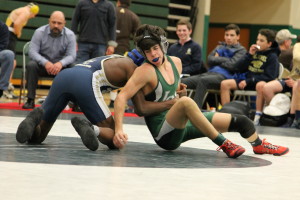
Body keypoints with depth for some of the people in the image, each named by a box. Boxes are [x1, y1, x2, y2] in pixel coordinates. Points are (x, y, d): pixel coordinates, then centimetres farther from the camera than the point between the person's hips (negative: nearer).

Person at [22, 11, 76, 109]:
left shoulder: (70, 35, -6)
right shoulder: (39, 32, -9)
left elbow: (71, 56, -13)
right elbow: (32, 51, -17)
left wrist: (61, 63, -36)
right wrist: (45, 62, -36)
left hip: (61, 65, 1)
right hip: (42, 64, -1)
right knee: (31, 65, -32)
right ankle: (30, 100, -27)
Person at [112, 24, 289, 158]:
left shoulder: (175, 62, 6)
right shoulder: (145, 71, -16)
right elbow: (122, 97, -24)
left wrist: (179, 92, 1)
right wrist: (119, 129, -36)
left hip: (180, 125, 8)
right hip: (163, 133, -8)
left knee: (239, 120, 6)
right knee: (186, 102, -39)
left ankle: (259, 145, 35)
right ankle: (224, 145, -31)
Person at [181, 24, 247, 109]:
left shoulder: (241, 50, 11)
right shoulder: (220, 47, 29)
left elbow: (232, 65, -6)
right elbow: (209, 60, 14)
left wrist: (217, 60, 6)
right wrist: (223, 60, 0)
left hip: (224, 76, -6)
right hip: (210, 73, 6)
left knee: (202, 80, -38)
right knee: (182, 82, -18)